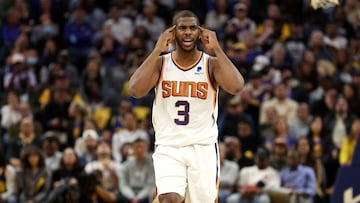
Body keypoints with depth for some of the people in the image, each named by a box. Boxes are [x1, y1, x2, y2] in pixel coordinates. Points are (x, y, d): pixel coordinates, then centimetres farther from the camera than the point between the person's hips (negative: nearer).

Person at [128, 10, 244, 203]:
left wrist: (216, 49, -16)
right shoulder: (160, 63, 3)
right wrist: (157, 50, -14)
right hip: (168, 147, 0)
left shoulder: (212, 64, 0)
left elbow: (236, 87, -21)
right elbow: (135, 90, -16)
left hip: (203, 147, 1)